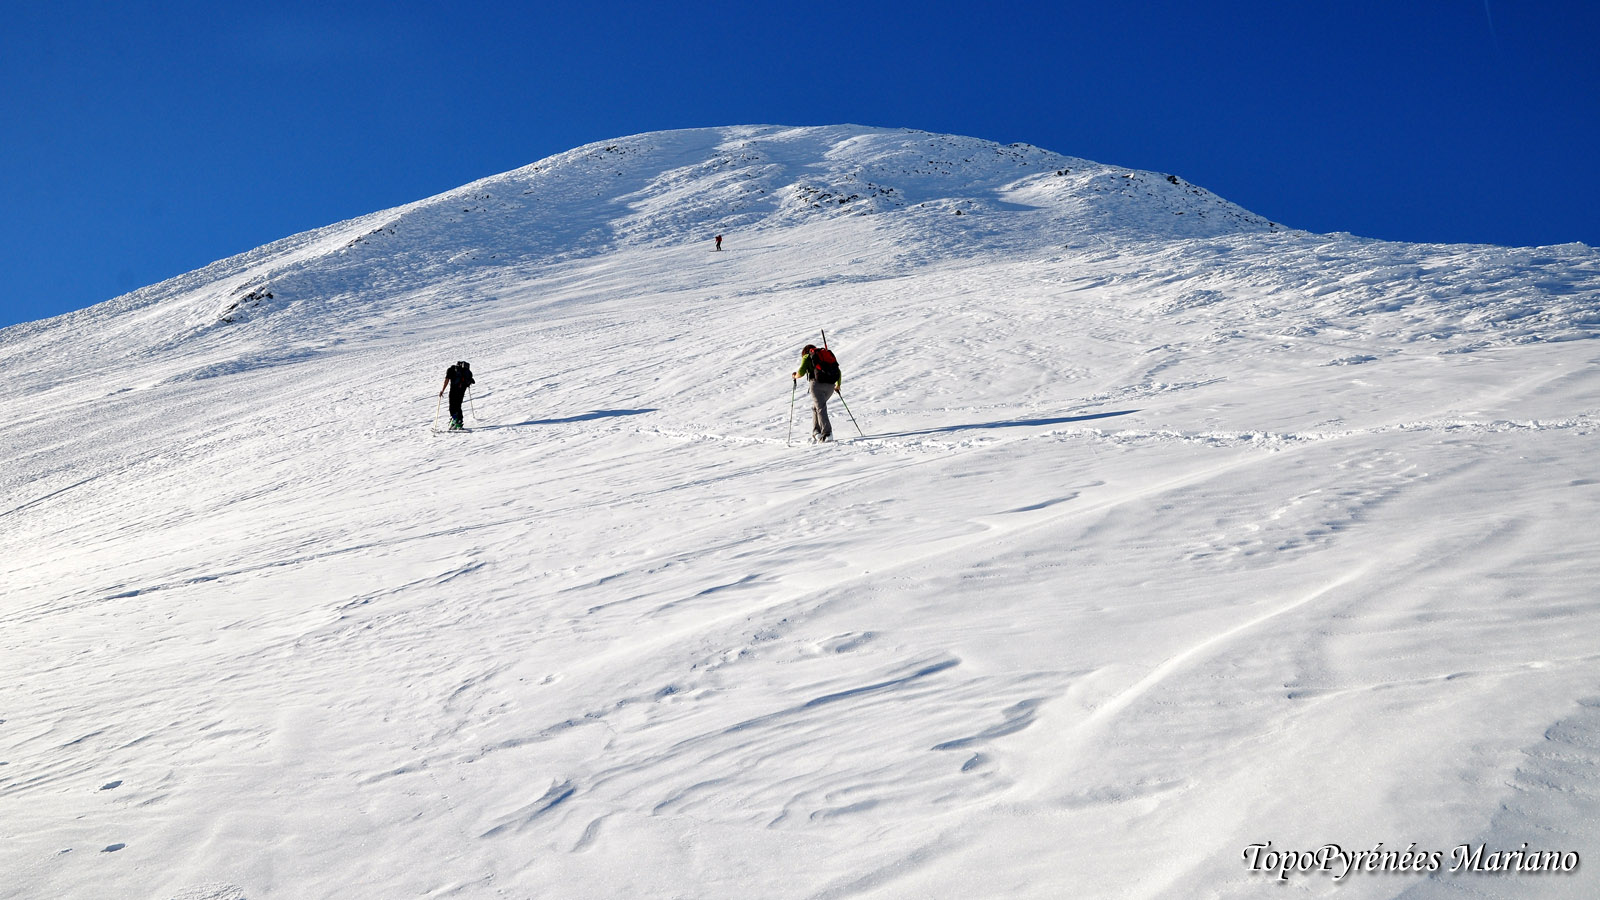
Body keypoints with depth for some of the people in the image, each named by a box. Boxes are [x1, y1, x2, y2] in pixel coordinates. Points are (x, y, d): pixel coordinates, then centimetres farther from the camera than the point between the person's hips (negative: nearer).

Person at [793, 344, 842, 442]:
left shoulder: (807, 357, 14)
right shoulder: (828, 354, 28)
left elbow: (801, 372, -1)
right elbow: (838, 372, 25)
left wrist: (796, 376, 21)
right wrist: (838, 385, 38)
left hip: (817, 383, -5)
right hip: (831, 385, 5)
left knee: (820, 408, -4)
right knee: (815, 407, 20)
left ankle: (827, 433, -16)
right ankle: (816, 432, 15)